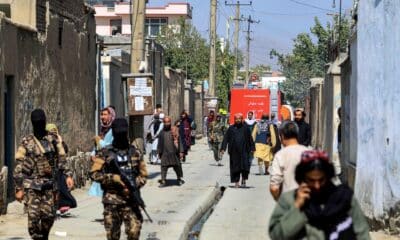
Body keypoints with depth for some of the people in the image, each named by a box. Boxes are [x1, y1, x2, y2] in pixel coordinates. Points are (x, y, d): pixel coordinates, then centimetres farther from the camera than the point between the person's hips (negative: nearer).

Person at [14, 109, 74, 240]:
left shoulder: (54, 139, 6)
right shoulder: (26, 142, 0)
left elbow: (62, 160, 9)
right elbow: (18, 167, 0)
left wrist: (68, 175, -8)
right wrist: (19, 189, -4)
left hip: (49, 185, 2)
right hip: (32, 186, -2)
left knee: (49, 215, 0)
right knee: (33, 216, -10)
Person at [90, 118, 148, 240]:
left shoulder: (134, 153, 8)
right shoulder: (105, 153, -1)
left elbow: (143, 174, 12)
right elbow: (94, 173, -7)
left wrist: (134, 185, -8)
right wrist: (114, 178, -17)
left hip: (131, 199, 2)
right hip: (112, 200, -2)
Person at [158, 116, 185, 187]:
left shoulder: (174, 131, -2)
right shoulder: (162, 132, 7)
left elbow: (179, 141, -2)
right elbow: (160, 143, 15)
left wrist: (181, 151, -6)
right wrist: (159, 153, 14)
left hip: (174, 153, -2)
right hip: (165, 154, 2)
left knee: (177, 166, 9)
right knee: (164, 167, -3)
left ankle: (179, 179, 27)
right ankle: (163, 180, 1)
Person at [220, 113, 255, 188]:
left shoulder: (245, 128, 6)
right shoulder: (231, 128, 5)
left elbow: (250, 139, 9)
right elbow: (226, 139, 3)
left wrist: (252, 148, 5)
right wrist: (223, 148, -4)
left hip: (244, 151, -1)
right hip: (234, 151, 1)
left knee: (245, 165, -11)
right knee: (235, 167, 3)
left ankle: (243, 179, 6)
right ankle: (236, 182, 11)